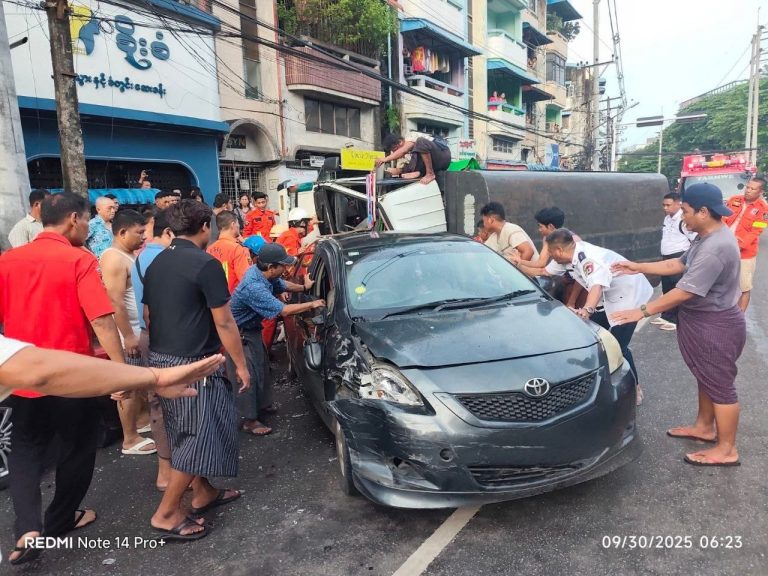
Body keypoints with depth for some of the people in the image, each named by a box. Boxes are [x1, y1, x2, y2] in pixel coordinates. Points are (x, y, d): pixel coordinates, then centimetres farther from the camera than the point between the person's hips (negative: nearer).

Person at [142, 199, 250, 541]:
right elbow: (223, 322, -16)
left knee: (187, 432, 19)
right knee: (200, 435, 1)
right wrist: (240, 364, -7)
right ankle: (166, 514, 7)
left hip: (160, 359, 9)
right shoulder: (206, 264, -16)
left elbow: (148, 315, 15)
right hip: (193, 363, -9)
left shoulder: (156, 264, 9)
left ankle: (203, 494, 31)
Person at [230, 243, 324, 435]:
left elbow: (283, 285, 13)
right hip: (242, 333, -10)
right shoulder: (254, 287, -36)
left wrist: (303, 287, 0)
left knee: (263, 366, 19)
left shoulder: (264, 274, -9)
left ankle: (263, 405, 35)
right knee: (252, 373, -6)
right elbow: (284, 310, -32)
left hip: (253, 328, 10)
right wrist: (312, 304, -23)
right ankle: (250, 421, 5)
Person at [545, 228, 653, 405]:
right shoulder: (569, 256, -6)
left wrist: (586, 310, -67)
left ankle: (634, 390, 6)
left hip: (630, 296, -10)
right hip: (611, 298, 10)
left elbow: (597, 286, -51)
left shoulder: (589, 259, -35)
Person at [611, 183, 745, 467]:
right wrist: (638, 267, 12)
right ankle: (704, 427, 40)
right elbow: (679, 264, 15)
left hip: (716, 326, -10)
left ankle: (726, 450, 16)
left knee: (720, 385, 2)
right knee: (707, 378, 22)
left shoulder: (715, 248, -30)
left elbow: (685, 292, -30)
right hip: (703, 321, 10)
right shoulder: (708, 237, 4)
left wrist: (642, 311, -24)